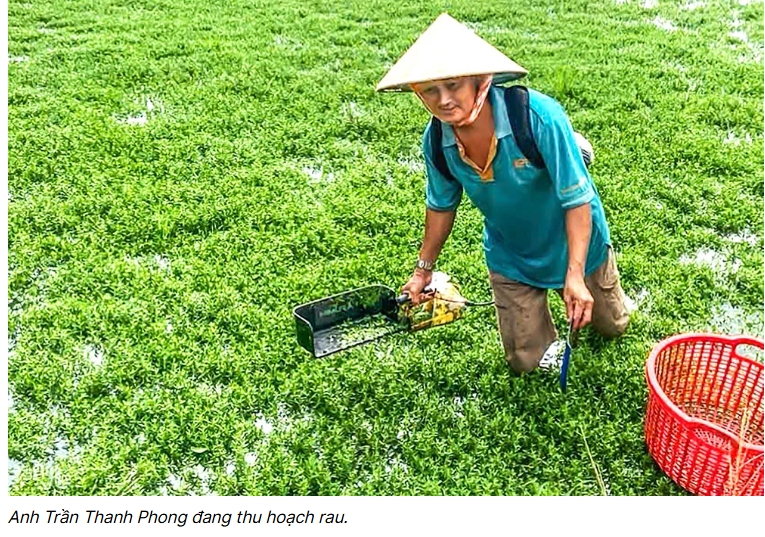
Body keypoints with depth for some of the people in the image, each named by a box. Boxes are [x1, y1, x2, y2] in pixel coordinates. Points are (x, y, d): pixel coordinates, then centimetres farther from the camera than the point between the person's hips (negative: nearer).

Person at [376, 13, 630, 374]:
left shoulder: (540, 116, -35)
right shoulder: (436, 141, -22)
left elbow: (578, 200, -29)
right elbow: (441, 206, -3)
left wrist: (574, 274, -34)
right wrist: (423, 269, 4)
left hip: (573, 242, -2)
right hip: (510, 258, 2)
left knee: (611, 327, 22)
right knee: (526, 362, 12)